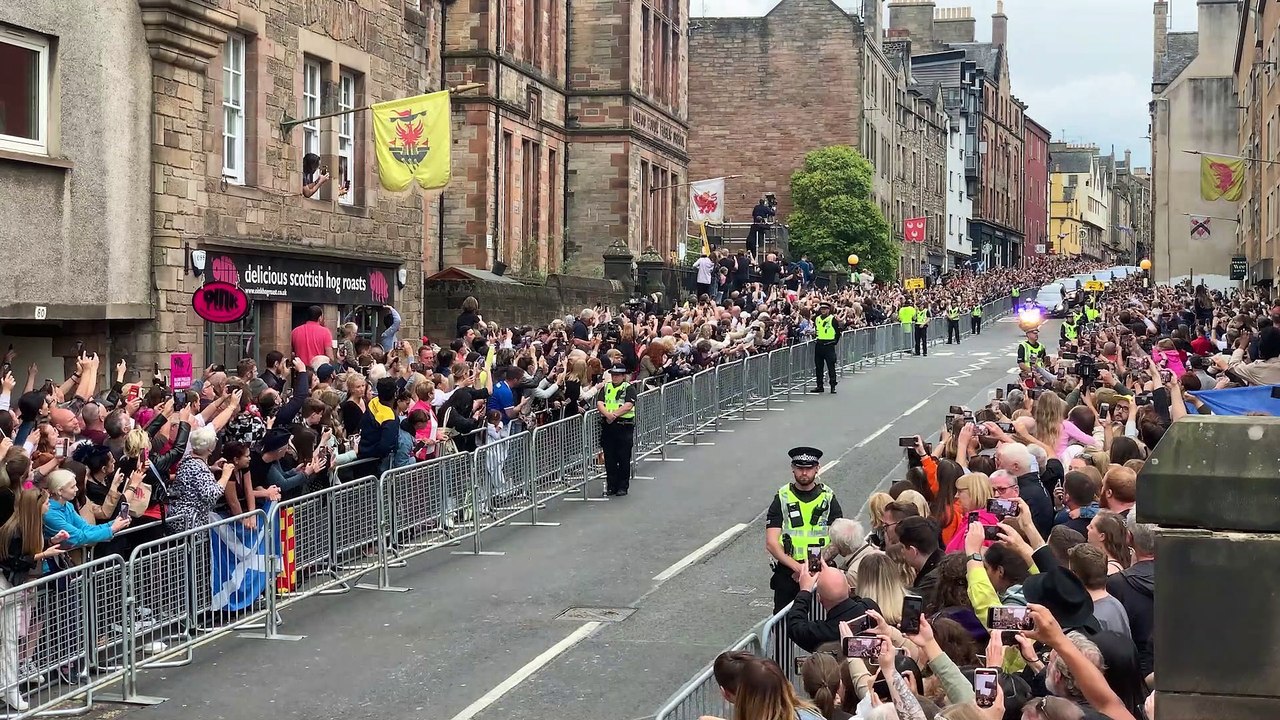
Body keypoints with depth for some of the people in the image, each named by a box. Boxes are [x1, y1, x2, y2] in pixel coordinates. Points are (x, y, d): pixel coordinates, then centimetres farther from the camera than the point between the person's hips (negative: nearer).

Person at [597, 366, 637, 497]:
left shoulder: (629, 388, 0)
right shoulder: (606, 387, 14)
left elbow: (628, 405, -13)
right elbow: (599, 403, 1)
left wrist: (614, 414, -20)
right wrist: (607, 414, -17)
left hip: (624, 426, -4)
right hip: (607, 426, 4)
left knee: (624, 458, 0)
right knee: (609, 458, 6)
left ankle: (623, 487, 8)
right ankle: (611, 486, 15)